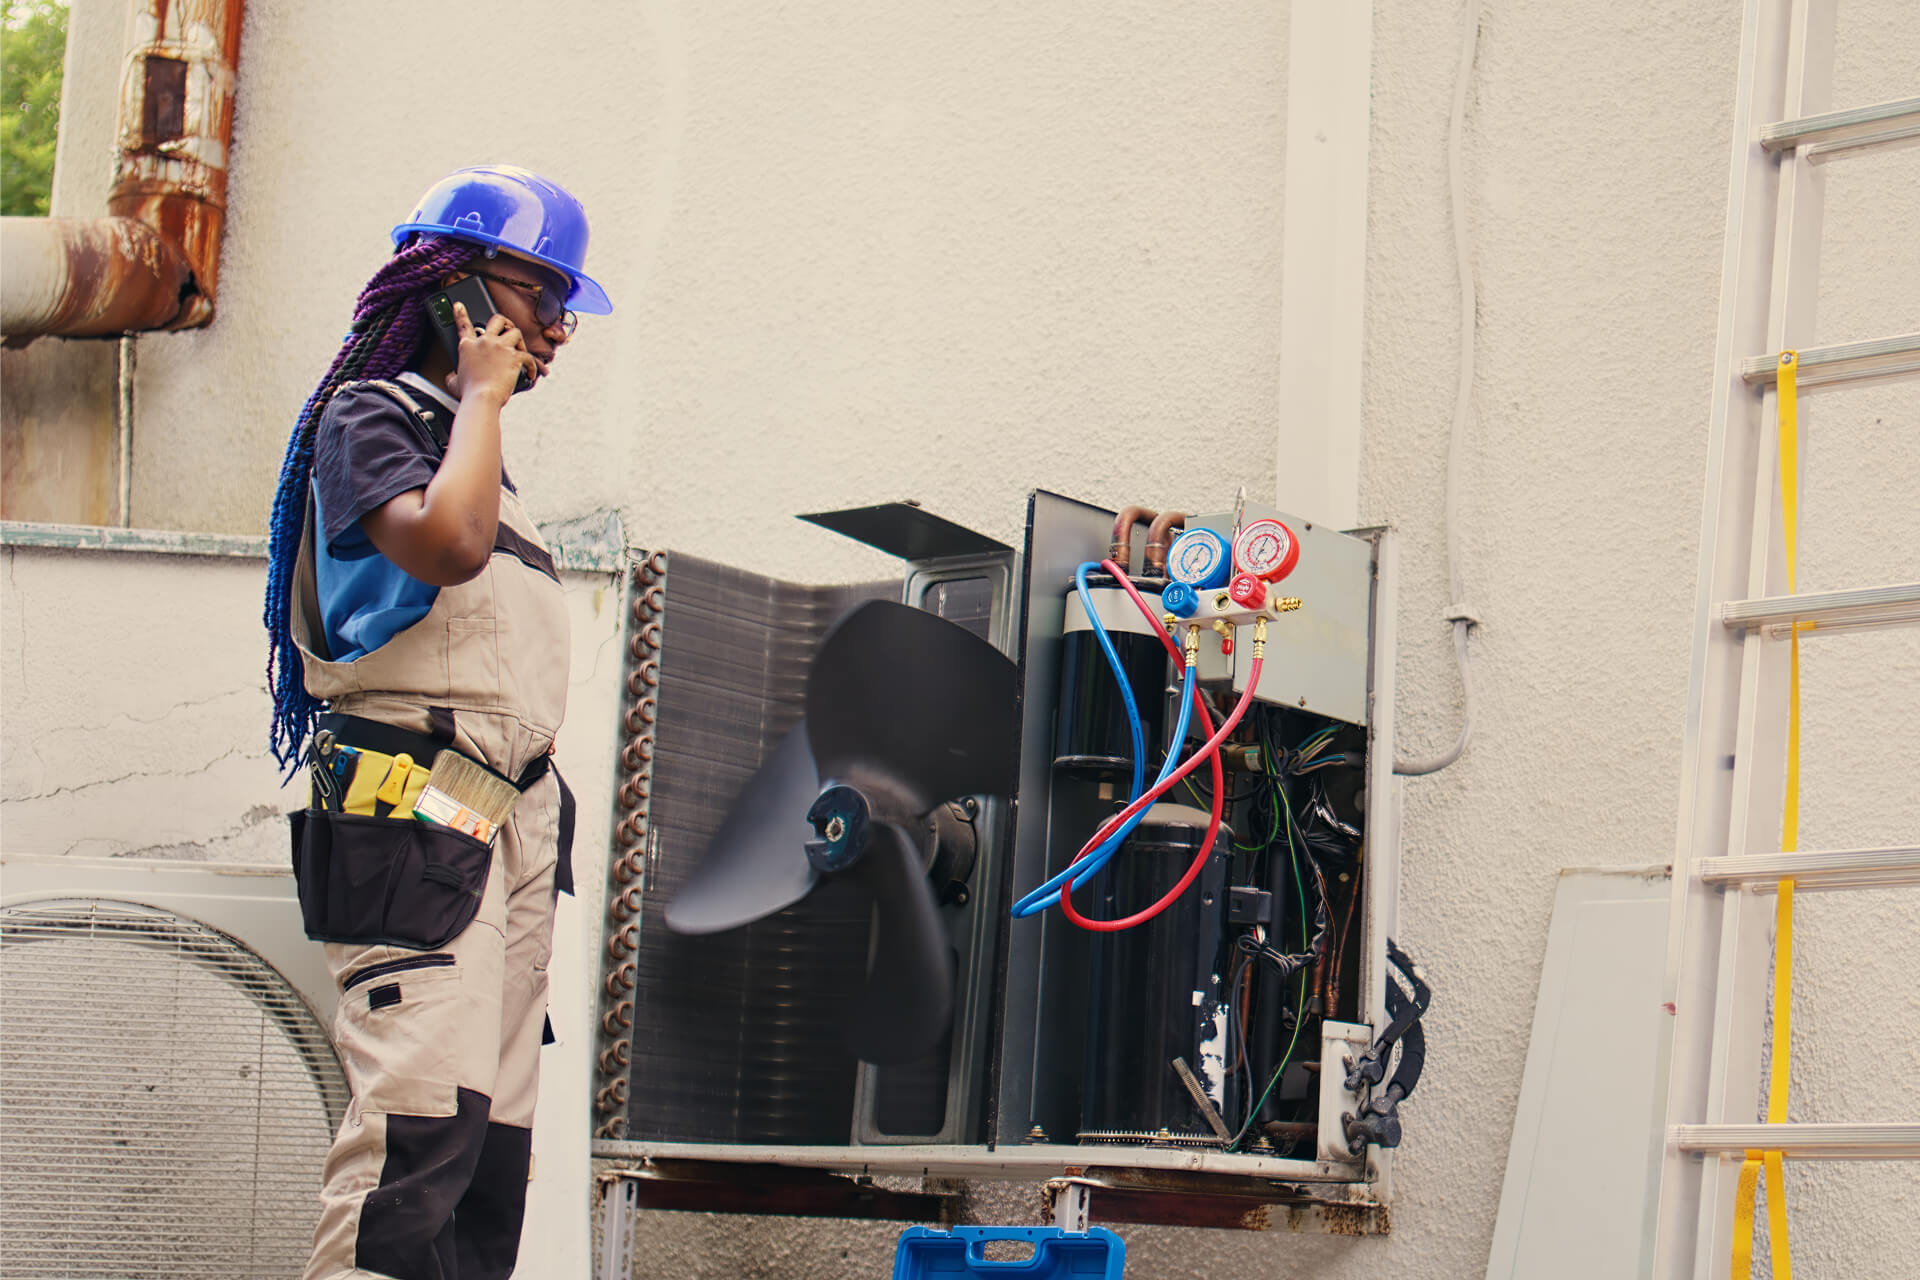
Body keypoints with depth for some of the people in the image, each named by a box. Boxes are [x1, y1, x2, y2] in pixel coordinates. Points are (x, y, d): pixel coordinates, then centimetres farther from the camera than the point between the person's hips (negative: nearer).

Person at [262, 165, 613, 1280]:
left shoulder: (472, 441, 25)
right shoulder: (367, 417, -2)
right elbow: (448, 544, -22)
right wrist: (484, 393, -9)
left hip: (514, 816, 9)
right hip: (413, 815, -9)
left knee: (496, 1131, 3)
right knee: (422, 1115, -20)